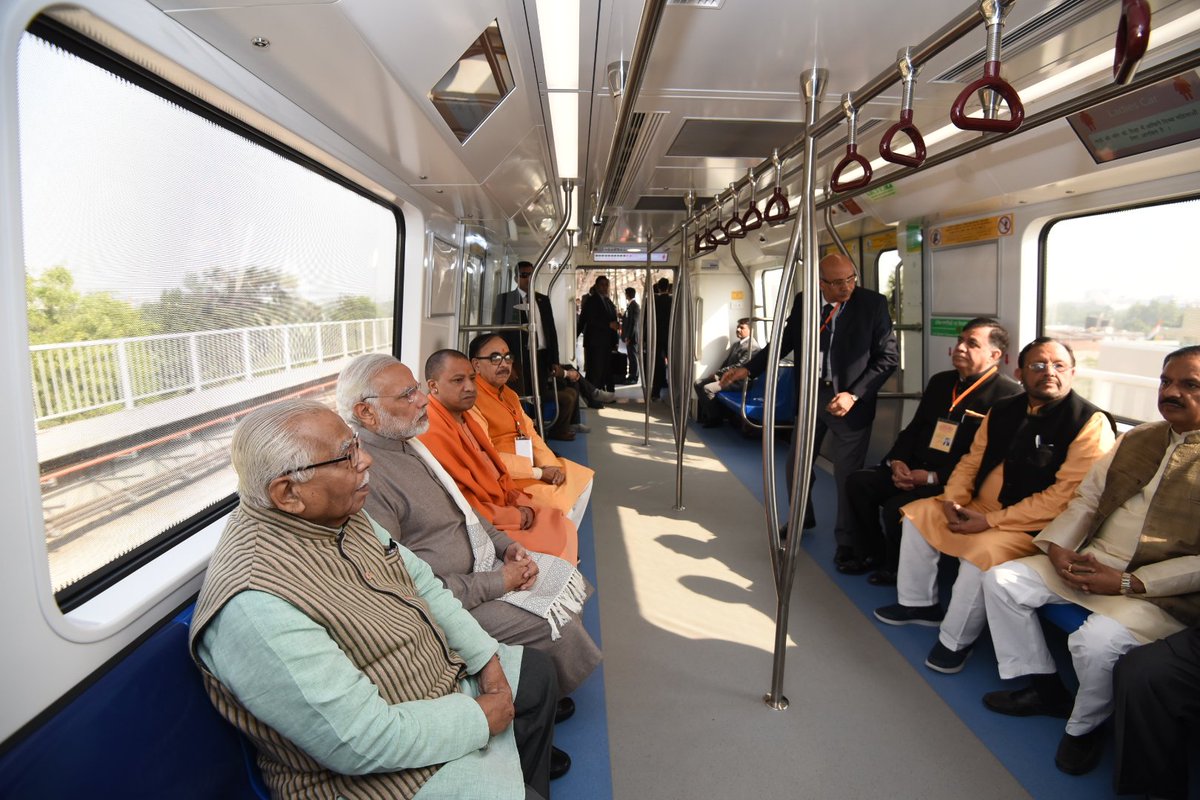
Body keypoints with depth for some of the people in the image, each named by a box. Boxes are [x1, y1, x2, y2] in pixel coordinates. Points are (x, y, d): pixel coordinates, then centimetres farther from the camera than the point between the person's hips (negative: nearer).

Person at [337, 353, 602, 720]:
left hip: (484, 561, 10)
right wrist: (497, 582, -21)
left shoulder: (406, 442, 5)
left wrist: (505, 545, 2)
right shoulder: (365, 478, -28)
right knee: (557, 627, -13)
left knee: (566, 576, 12)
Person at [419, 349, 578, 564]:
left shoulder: (466, 420, 10)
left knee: (566, 529, 7)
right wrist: (515, 517, -14)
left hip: (504, 506, 10)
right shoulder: (432, 433, -23)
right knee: (557, 548, -9)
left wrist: (524, 505, 0)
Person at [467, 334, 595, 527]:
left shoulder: (509, 395, 13)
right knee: (561, 505, -22)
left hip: (530, 466, 10)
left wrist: (551, 465, -8)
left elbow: (530, 433, 11)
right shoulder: (472, 399, -19)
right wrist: (538, 472, -20)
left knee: (583, 479, 12)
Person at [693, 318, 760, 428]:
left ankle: (715, 418, -10)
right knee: (698, 383, 0)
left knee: (707, 388, -26)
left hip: (738, 380, -10)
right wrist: (717, 373, 2)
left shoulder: (752, 346, -15)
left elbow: (739, 366, -21)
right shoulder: (736, 343, 17)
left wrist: (718, 372, -18)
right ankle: (706, 413, 8)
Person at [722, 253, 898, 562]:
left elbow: (888, 357, -9)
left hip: (847, 400, -4)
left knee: (847, 475, 5)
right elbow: (785, 341, 10)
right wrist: (748, 369, 3)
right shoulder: (803, 301, -1)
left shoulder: (873, 303, -11)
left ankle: (846, 541, 27)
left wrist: (854, 394, -18)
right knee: (796, 465, 17)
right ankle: (801, 520, 44)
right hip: (809, 394, 4)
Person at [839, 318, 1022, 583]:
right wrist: (897, 461, -1)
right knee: (858, 481, -7)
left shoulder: (1007, 394, -12)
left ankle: (897, 567, 4)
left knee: (896, 507, -27)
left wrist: (933, 477, -20)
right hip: (915, 471, 8)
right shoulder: (940, 381, 15)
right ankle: (872, 554, 11)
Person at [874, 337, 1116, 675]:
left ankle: (955, 641, -9)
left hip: (1036, 527, -8)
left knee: (982, 552, -32)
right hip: (979, 508, 8)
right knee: (917, 515, 5)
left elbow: (1064, 496, -23)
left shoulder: (1090, 423, -15)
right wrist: (952, 501, -6)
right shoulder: (1003, 411, 8)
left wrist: (991, 521, -24)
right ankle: (919, 603, 19)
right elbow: (971, 460, 14)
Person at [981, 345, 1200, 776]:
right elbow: (1086, 500, 13)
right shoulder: (1137, 438, 12)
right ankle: (1046, 689, 12)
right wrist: (1057, 547, -4)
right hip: (1090, 562, 7)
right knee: (1001, 580, -5)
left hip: (1161, 591, -7)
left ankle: (1086, 726, 3)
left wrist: (1128, 583, -19)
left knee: (1096, 640, -32)